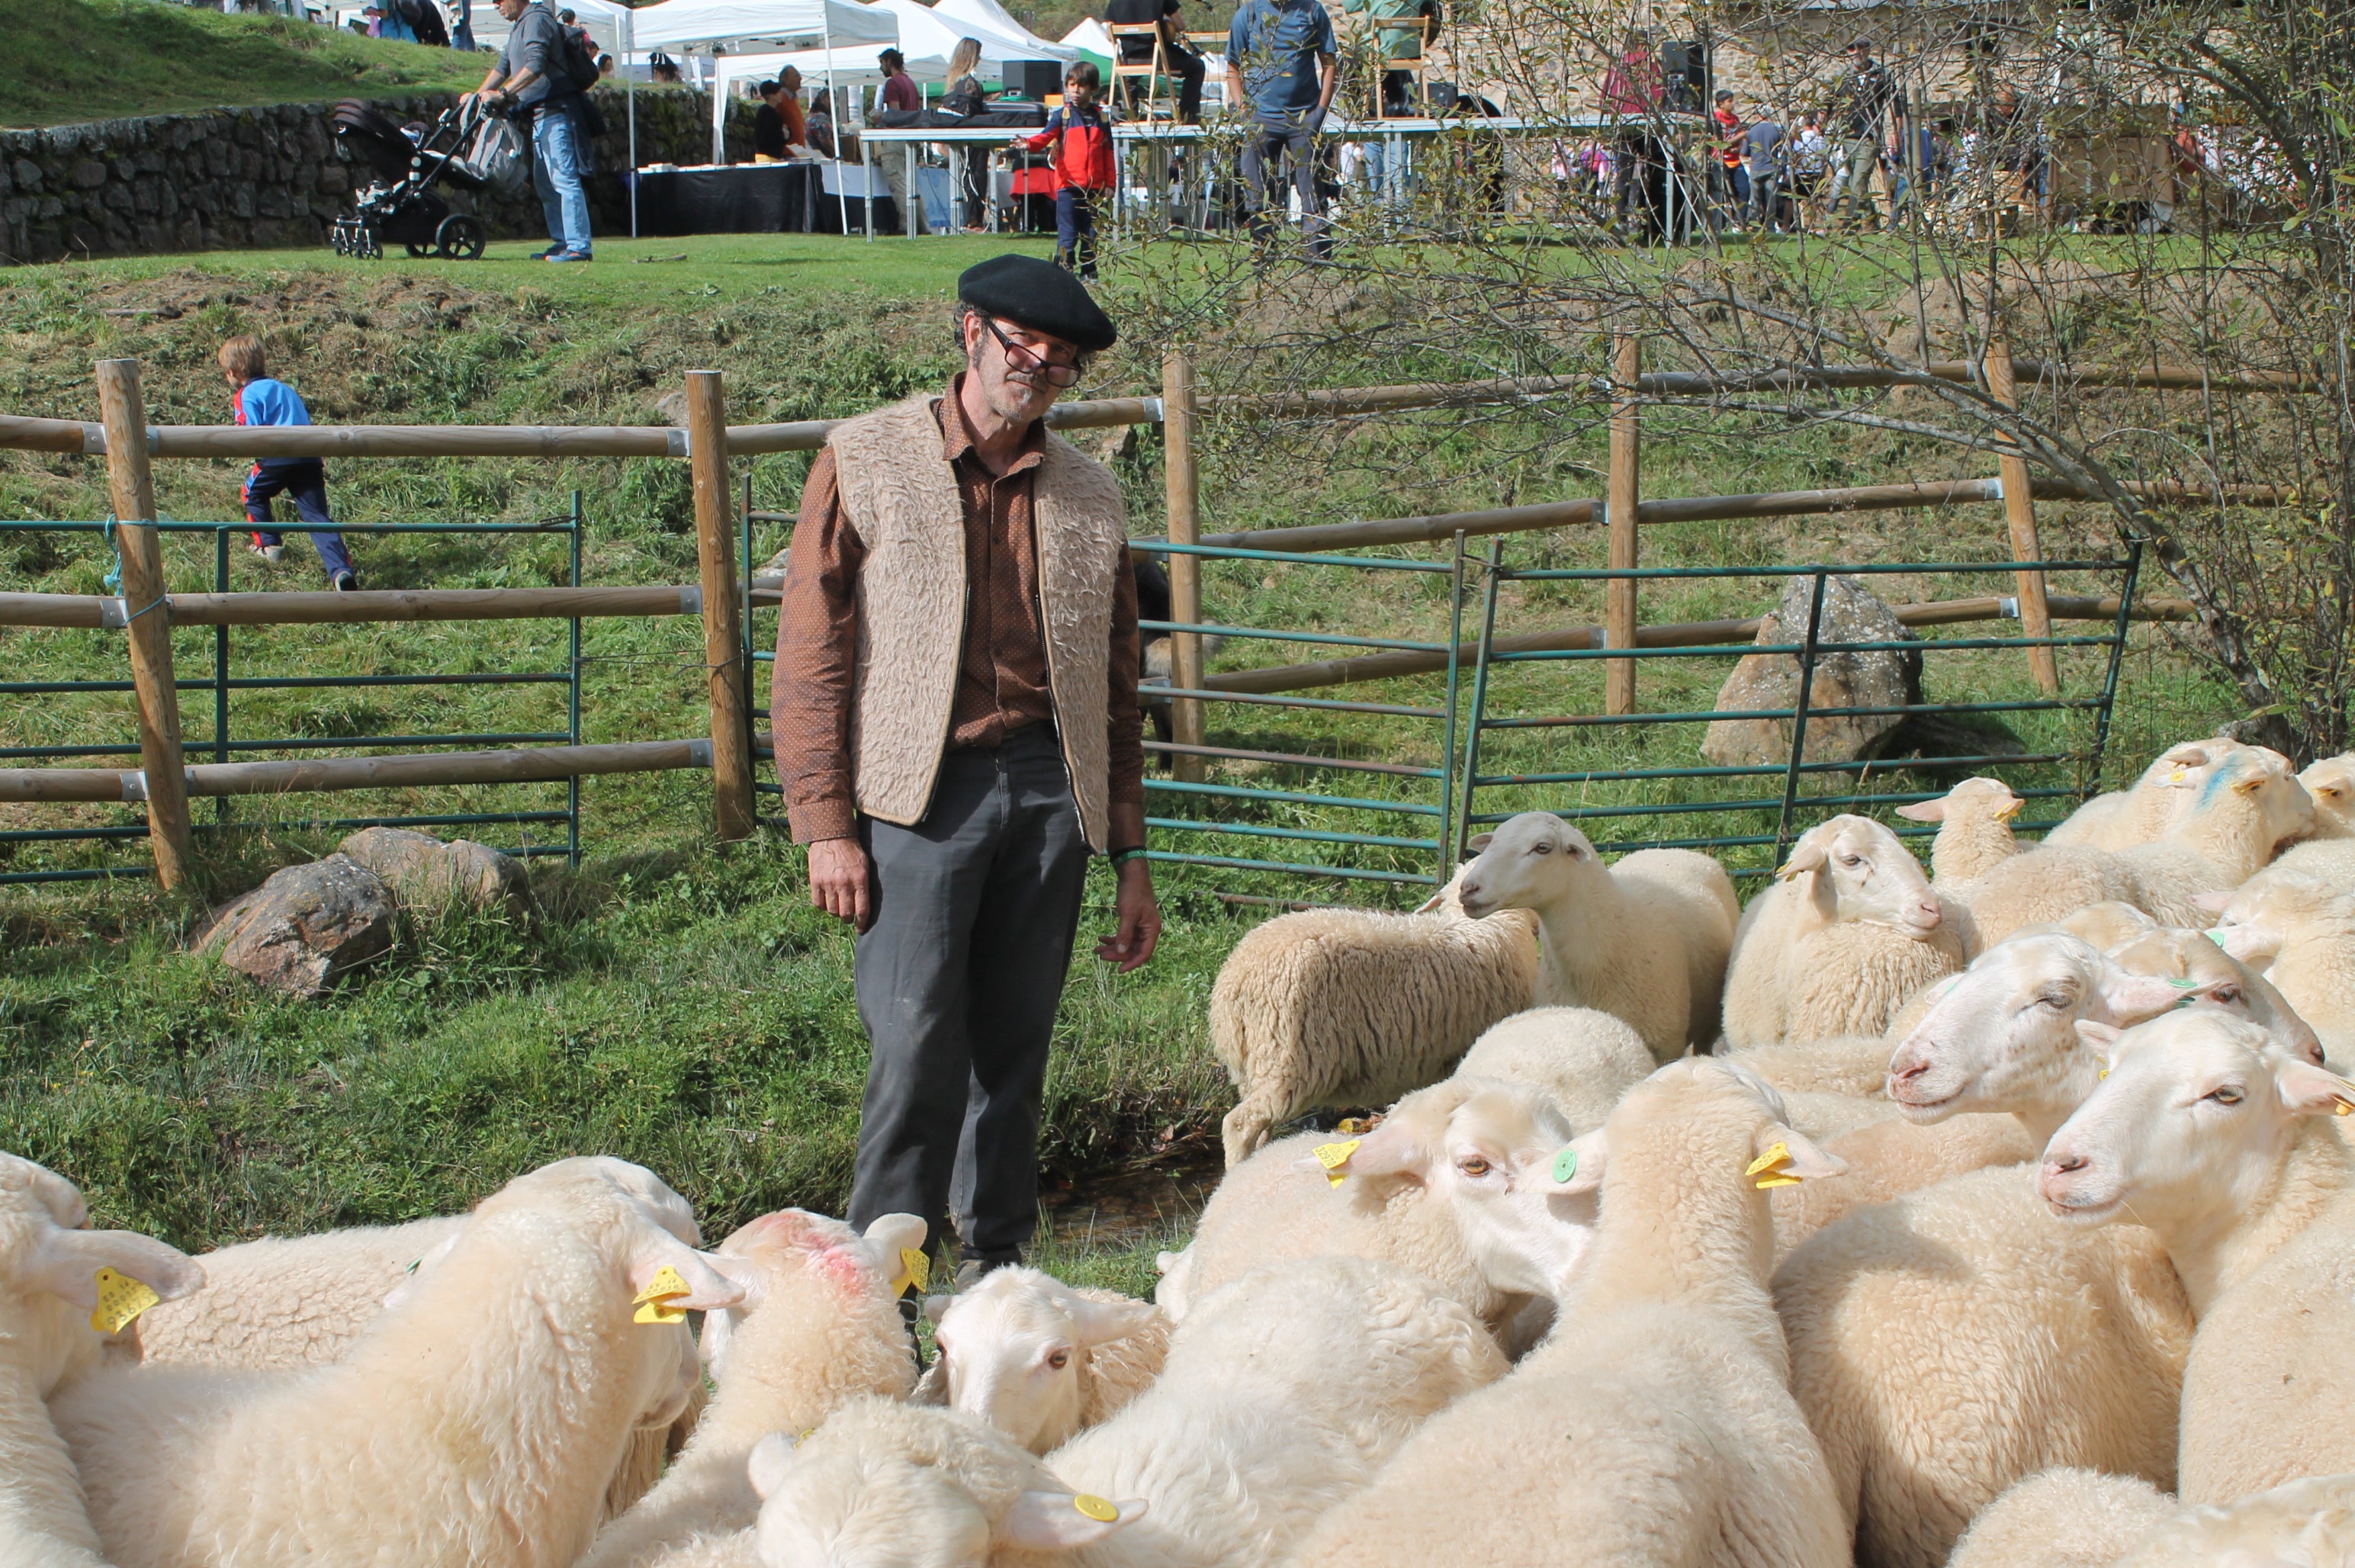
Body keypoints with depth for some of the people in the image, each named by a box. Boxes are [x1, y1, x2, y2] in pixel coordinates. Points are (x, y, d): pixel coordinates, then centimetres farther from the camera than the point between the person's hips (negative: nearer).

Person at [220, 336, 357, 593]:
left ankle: (269, 546, 28)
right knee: (317, 516, -2)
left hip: (278, 458, -6)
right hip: (310, 459, 6)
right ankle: (340, 569, -20)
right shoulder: (285, 388, 28)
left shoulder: (247, 395, 4)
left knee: (253, 494, 25)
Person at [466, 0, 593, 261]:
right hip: (541, 114, 11)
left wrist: (503, 93, -28)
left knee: (564, 179, -14)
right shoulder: (520, 25, 21)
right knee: (544, 182, 12)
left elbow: (535, 65, -24)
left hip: (556, 113, -11)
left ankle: (578, 247, -17)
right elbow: (503, 66, 26)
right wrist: (479, 95, 18)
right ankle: (561, 241, 16)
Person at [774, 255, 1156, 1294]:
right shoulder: (865, 462, 3)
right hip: (921, 790, -3)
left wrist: (1132, 860, 13)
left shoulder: (1088, 499, 14)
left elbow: (1116, 690, 16)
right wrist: (825, 824, -8)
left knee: (1014, 1052, 8)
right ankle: (884, 1297, 0)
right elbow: (811, 655, 0)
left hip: (1048, 790, 4)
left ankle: (999, 1276, 19)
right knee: (916, 1054, -9)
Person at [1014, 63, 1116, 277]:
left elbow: (1108, 154, 14)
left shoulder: (1101, 119, 11)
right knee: (1067, 236, -5)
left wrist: (1110, 183, 10)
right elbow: (1046, 136, -14)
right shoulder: (1062, 116, 3)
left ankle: (1089, 273, 19)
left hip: (1094, 187, 3)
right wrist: (1029, 143, -35)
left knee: (1090, 235, 10)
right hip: (1068, 186, -3)